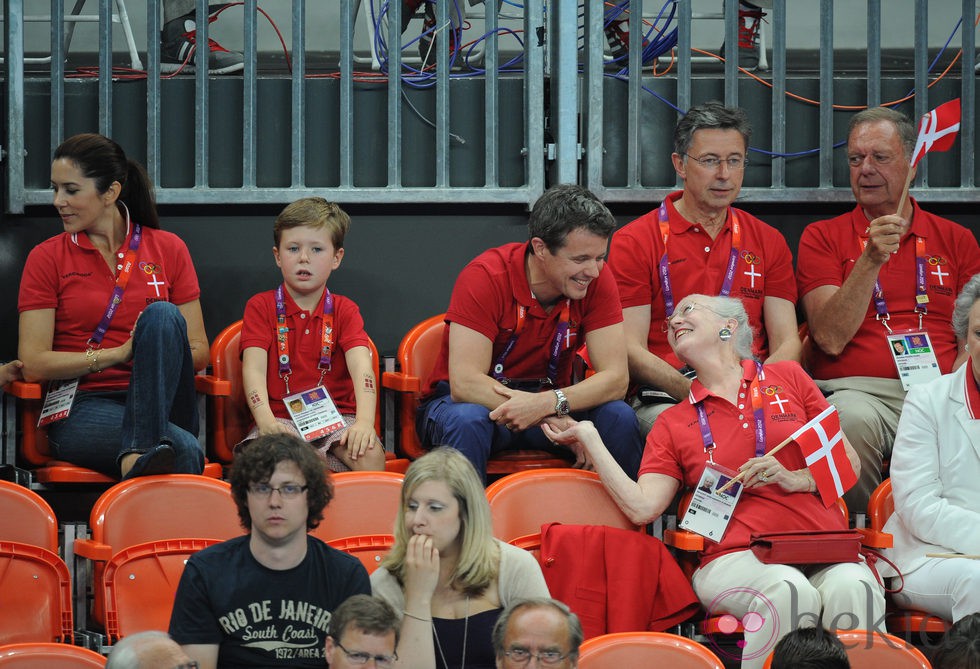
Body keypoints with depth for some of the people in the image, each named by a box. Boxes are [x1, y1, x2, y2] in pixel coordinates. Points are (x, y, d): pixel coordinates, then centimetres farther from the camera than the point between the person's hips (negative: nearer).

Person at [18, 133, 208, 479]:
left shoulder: (167, 249, 12)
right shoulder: (47, 258, 7)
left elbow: (199, 352, 10)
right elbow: (33, 364, -1)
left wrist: (159, 350, -13)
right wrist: (119, 353, -11)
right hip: (82, 408, -4)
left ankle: (139, 455, -42)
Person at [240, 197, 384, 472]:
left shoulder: (344, 310, 9)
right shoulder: (261, 306, 7)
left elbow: (362, 367, -9)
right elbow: (254, 368, -7)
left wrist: (364, 422, -30)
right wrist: (266, 421, -28)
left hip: (336, 417, 1)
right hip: (281, 418, -1)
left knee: (370, 454, -30)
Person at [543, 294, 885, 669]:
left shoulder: (788, 378, 18)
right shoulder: (673, 424, 20)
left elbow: (849, 464, 15)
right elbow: (642, 507, 4)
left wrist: (795, 480, -3)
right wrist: (588, 438, 7)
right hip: (736, 557, 0)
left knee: (852, 588, -36)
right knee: (787, 589, -36)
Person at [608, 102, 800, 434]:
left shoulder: (768, 242, 18)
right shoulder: (634, 241, 6)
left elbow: (786, 341, 10)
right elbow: (631, 349, -2)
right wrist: (691, 390, -21)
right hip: (666, 399, -4)